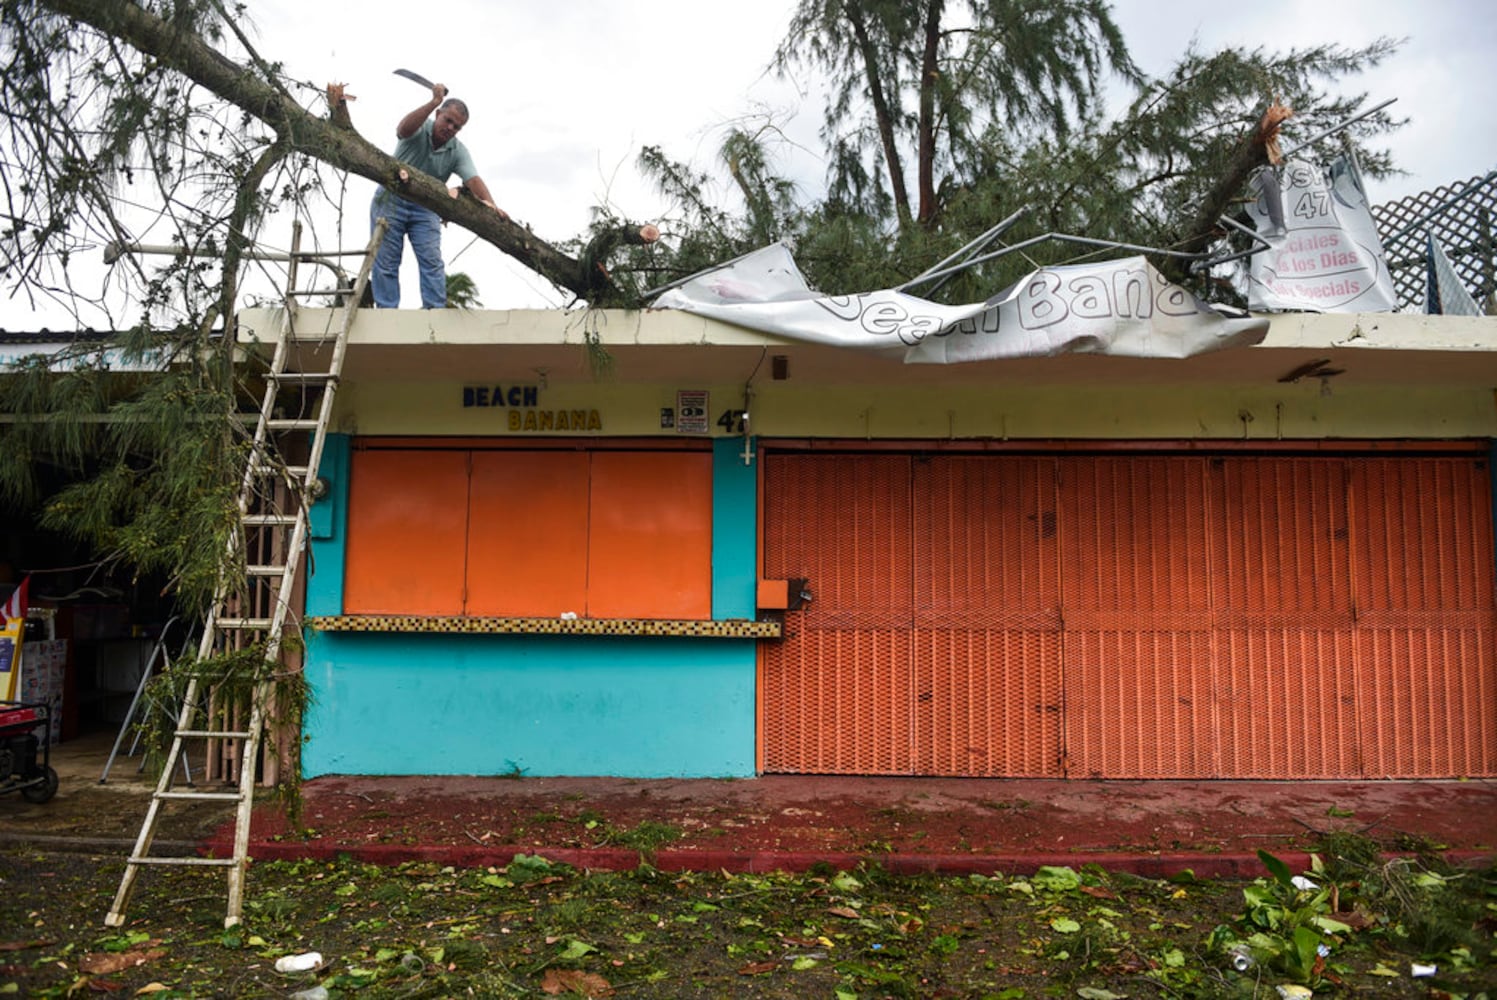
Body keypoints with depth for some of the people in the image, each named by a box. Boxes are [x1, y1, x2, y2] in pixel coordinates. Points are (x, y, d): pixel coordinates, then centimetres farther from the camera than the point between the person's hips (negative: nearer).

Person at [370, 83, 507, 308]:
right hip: (391, 200, -2)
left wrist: (490, 205, -40)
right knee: (385, 261, -3)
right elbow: (403, 130, -36)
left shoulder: (458, 151, -6)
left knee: (432, 261, -9)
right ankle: (387, 311, 1)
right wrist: (433, 102, -45)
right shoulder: (420, 128, -12)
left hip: (425, 208, 2)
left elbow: (473, 179, -21)